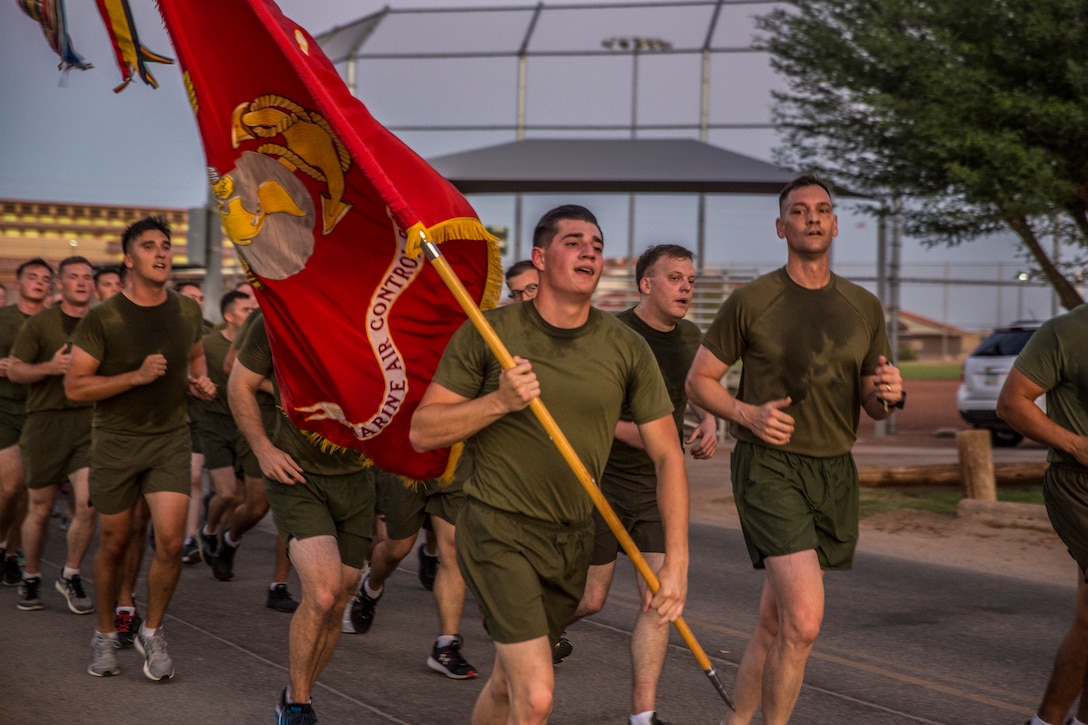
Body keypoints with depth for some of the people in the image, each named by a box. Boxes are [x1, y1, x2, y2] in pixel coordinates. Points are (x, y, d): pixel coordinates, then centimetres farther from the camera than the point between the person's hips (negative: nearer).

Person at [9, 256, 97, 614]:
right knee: (40, 509, 6)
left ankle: (71, 576, 7)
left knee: (88, 504, -12)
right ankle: (31, 579, 26)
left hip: (89, 422, 2)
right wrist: (50, 367, -16)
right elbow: (14, 370, 0)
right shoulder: (40, 323, 2)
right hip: (45, 422, -1)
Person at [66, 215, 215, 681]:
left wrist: (200, 380, 1)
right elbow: (74, 387, -12)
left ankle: (152, 632, 10)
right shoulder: (102, 319, -11)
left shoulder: (187, 312, 2)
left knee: (170, 541, -11)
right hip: (116, 442, -2)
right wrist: (137, 376, -22)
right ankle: (105, 635, 29)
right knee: (115, 543, 8)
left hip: (170, 438, 2)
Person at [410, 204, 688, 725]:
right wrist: (498, 402, -22)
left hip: (572, 539, 4)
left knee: (508, 683, 18)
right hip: (498, 530, -4)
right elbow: (422, 432, -6)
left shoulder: (627, 350, -2)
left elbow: (667, 455, 0)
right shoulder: (488, 333, -8)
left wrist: (677, 560, -8)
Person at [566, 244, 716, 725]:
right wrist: (627, 429, -29)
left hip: (660, 484, 5)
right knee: (590, 600, 3)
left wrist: (709, 422, 4)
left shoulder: (691, 338, 6)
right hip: (605, 481, -5)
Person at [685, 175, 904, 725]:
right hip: (769, 466, -5)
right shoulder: (751, 302, -2)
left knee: (775, 623, 12)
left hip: (834, 471, 5)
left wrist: (889, 395, -8)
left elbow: (871, 406, 16)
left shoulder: (864, 308, 11)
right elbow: (698, 380, 3)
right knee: (804, 620, -18)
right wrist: (748, 415, -14)